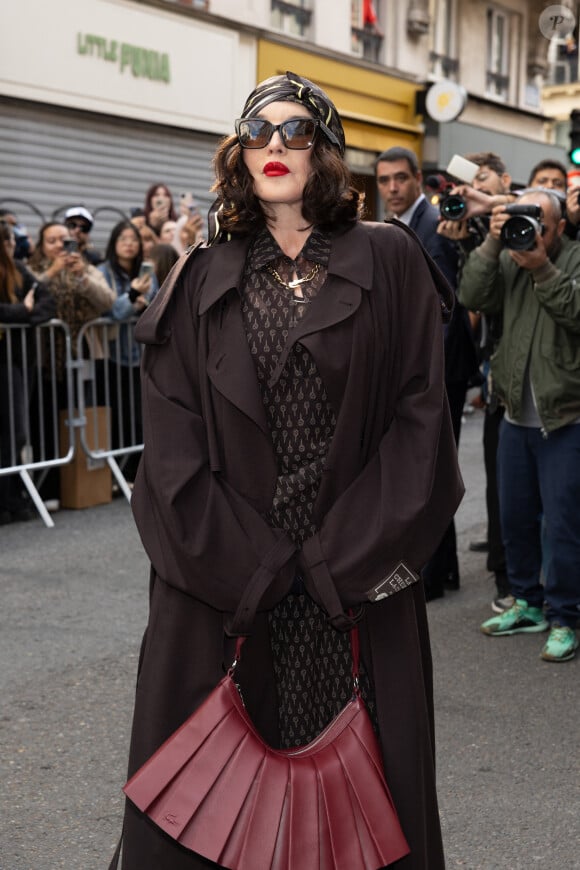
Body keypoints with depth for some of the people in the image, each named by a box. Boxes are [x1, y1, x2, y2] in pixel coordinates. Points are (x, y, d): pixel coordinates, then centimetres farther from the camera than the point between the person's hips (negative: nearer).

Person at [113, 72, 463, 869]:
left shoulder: (389, 262, 2)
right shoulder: (203, 280, 6)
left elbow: (420, 417, -3)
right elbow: (173, 441, 0)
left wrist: (346, 561, -10)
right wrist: (249, 566, -10)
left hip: (359, 582, -1)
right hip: (223, 584, 1)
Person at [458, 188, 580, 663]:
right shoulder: (508, 260, 7)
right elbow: (472, 296, -8)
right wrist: (492, 244, -16)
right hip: (517, 416, 5)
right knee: (515, 517, 14)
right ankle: (528, 604, 30)